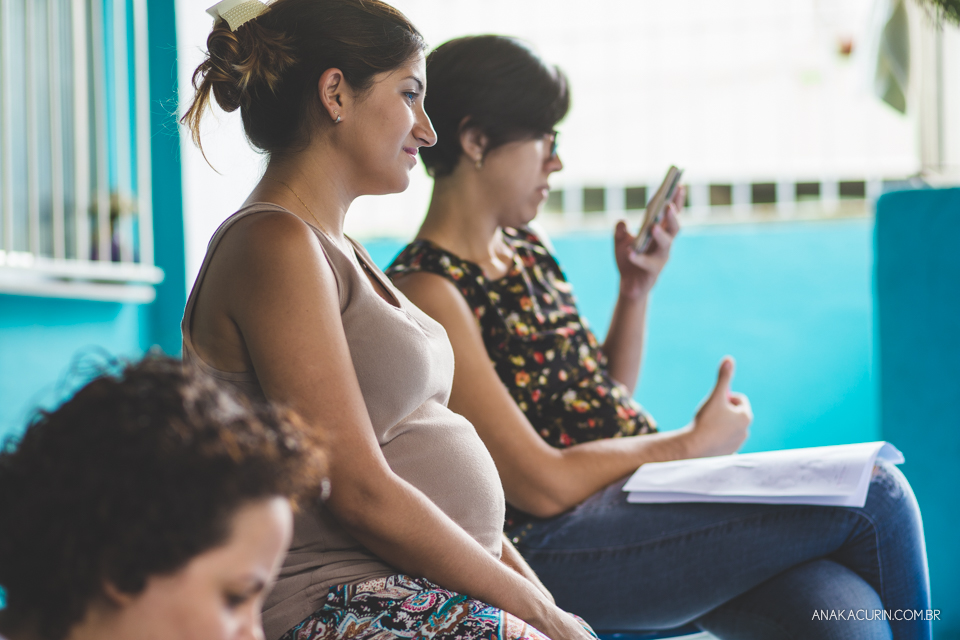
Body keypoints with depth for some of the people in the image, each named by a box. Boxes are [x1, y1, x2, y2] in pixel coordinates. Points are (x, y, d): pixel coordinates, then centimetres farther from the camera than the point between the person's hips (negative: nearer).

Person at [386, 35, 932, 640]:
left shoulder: (525, 249, 16)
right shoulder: (428, 289, -10)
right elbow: (543, 486, -14)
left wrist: (638, 288, 11)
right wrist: (694, 443, -4)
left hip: (649, 492, 8)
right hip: (558, 546, -8)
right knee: (873, 494, -15)